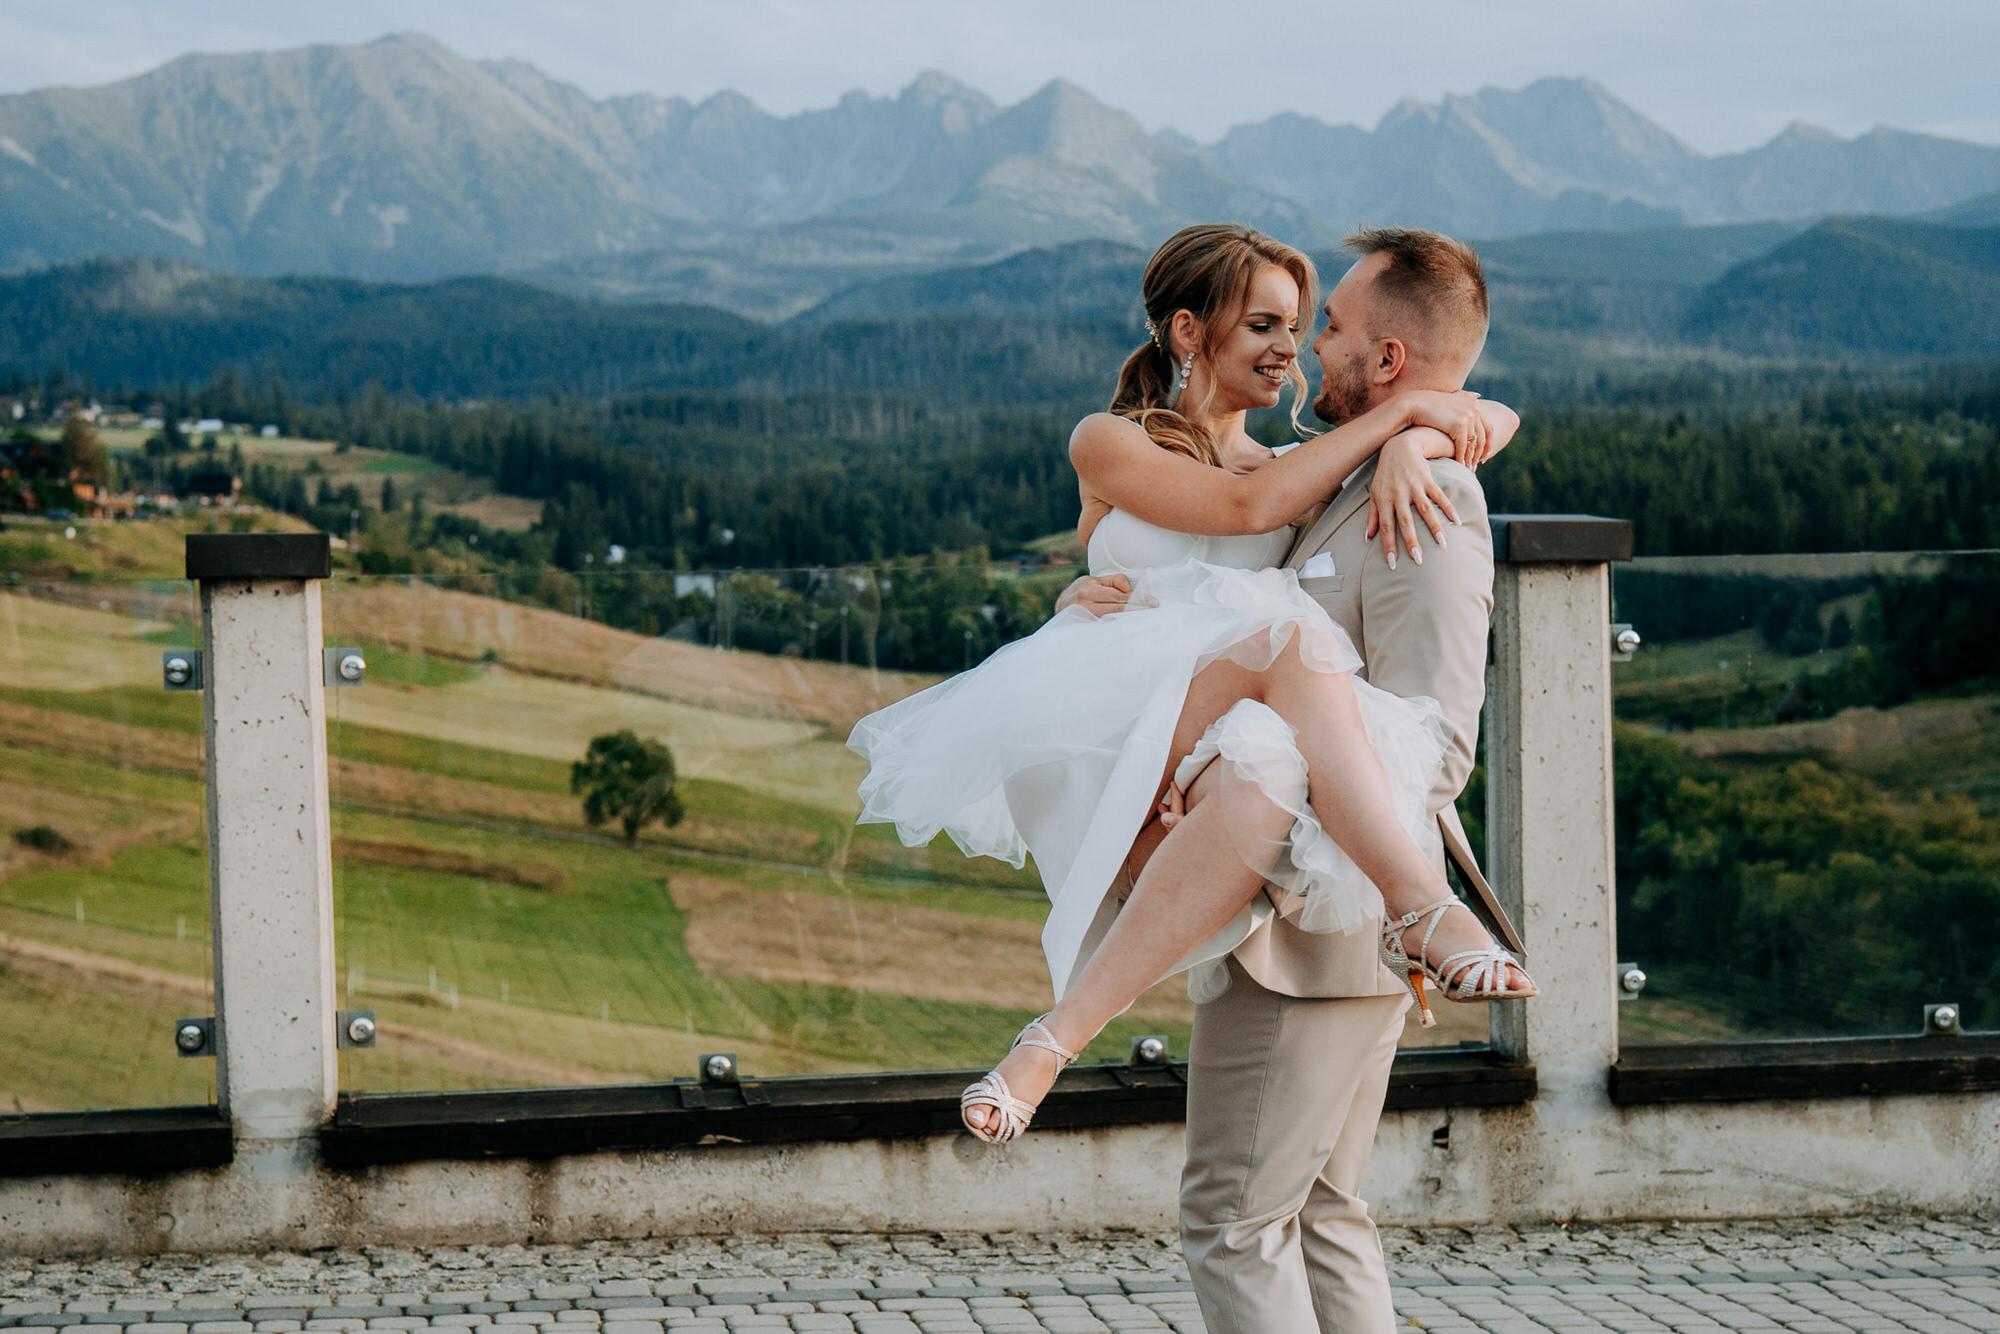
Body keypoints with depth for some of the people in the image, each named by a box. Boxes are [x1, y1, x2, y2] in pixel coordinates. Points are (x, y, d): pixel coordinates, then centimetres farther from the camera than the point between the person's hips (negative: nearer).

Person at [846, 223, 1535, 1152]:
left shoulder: (1307, 468, 29)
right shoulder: (1109, 446, 16)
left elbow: (1491, 421, 28)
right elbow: (1247, 506, -3)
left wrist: (1407, 448, 4)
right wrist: (1404, 408, 0)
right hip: (1115, 752, -3)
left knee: (1265, 768, -39)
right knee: (1287, 633, -35)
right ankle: (1421, 912, -41)